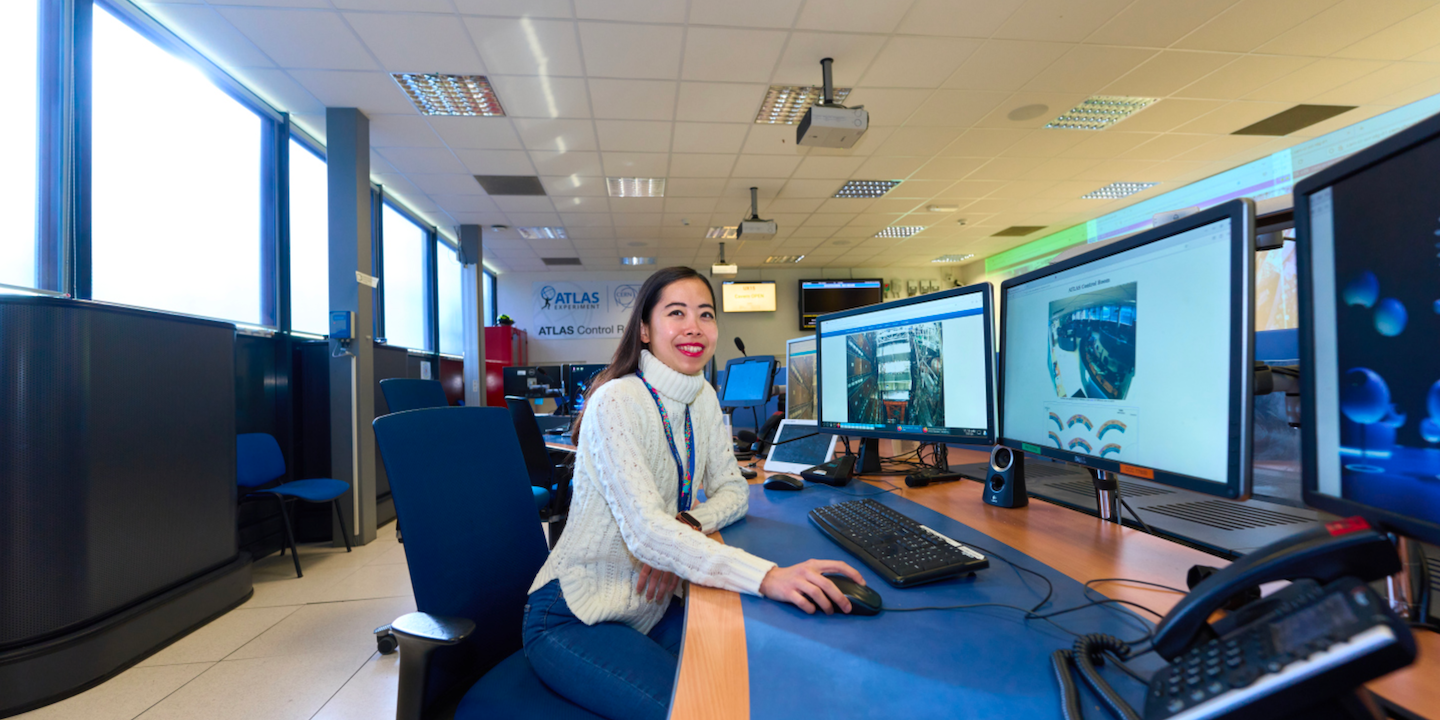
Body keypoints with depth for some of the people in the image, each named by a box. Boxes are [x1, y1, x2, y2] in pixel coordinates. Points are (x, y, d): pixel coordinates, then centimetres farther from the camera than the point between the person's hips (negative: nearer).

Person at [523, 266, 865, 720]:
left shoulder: (703, 398, 2)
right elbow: (645, 529, -32)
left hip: (654, 609, 6)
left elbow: (733, 490, 4)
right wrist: (768, 577, -43)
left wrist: (689, 527, -18)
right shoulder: (616, 402, -22)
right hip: (574, 619, -6)